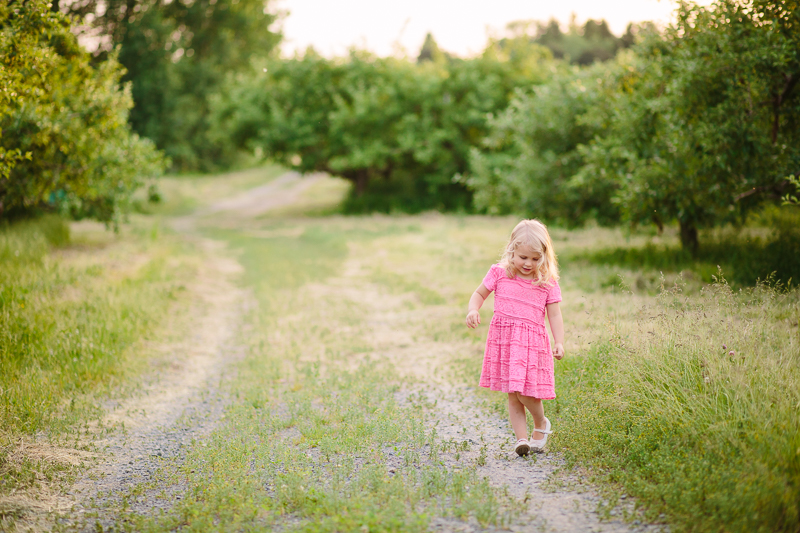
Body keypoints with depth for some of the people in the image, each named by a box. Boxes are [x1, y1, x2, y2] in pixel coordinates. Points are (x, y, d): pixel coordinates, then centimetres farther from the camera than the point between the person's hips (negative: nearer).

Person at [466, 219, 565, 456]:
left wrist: (559, 342, -8)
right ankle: (522, 438, 9)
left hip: (532, 341, -2)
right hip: (504, 339, 2)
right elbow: (479, 294, 15)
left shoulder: (548, 283, 3)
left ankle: (541, 424, 18)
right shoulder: (499, 273, 4)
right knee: (512, 395, 3)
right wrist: (473, 310, -6)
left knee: (526, 392, -11)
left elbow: (554, 315, 4)